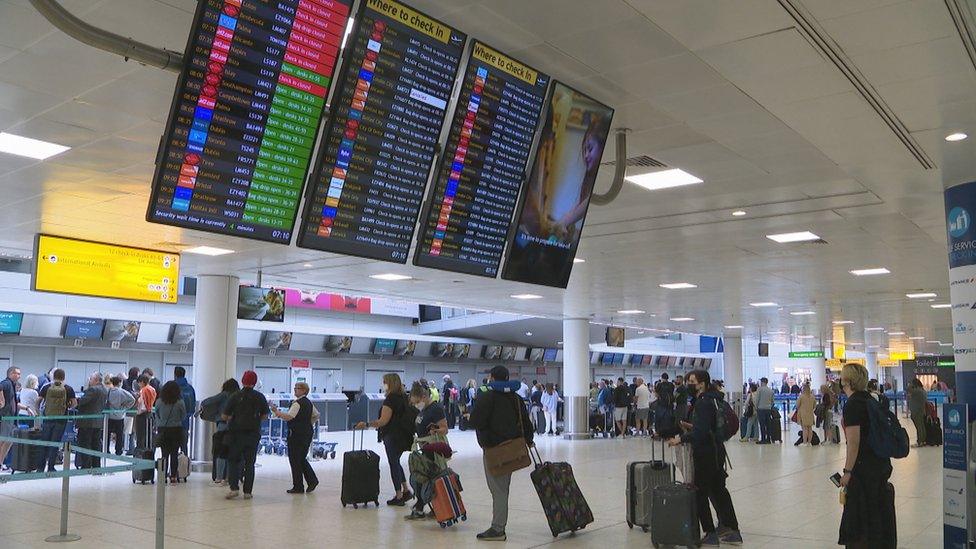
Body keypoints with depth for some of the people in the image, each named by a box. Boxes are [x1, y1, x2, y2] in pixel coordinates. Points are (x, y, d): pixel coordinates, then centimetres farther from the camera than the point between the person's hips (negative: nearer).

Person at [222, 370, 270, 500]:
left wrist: (230, 418, 15)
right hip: (253, 434, 2)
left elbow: (224, 416, -6)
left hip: (236, 433, -2)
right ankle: (248, 491, 7)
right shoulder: (260, 397, -1)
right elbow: (265, 415, 8)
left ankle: (234, 488, -5)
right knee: (249, 463, 9)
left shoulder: (235, 396, -7)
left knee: (233, 461, 9)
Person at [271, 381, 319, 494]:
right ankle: (312, 480, 10)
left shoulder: (297, 403, -15)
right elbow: (316, 415, 21)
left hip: (297, 434, -9)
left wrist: (277, 412, -19)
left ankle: (298, 486, 4)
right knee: (302, 459, 17)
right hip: (307, 433, 9)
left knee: (295, 460, 0)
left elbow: (289, 416, -25)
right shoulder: (308, 402, 12)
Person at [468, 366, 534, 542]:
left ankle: (498, 529, -4)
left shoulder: (486, 397, -11)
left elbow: (476, 420, -16)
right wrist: (528, 439, 24)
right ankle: (500, 526, 18)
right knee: (503, 487, 13)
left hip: (494, 447, -7)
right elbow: (525, 419, 13)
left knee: (498, 488, -6)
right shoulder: (514, 397, 11)